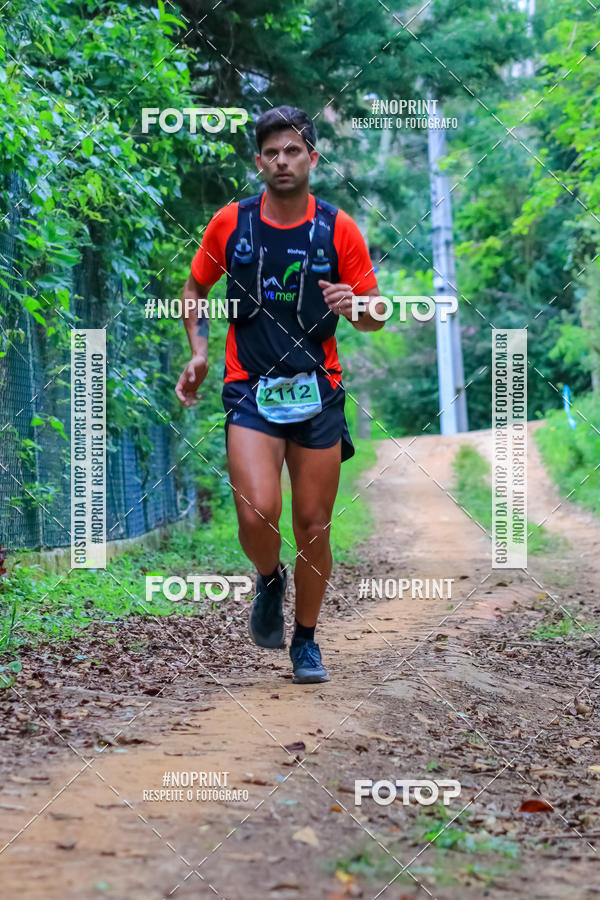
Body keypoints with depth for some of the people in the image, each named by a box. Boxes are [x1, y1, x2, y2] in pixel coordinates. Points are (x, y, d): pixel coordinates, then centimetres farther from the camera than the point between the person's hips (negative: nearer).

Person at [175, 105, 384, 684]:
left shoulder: (338, 229, 0)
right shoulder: (230, 223, 2)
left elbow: (374, 318, 6)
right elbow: (196, 288, 18)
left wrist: (354, 305, -17)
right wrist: (198, 350, 3)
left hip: (318, 393, 1)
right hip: (250, 391, -1)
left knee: (314, 526, 4)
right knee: (257, 514, -19)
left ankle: (306, 640, 25)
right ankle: (269, 579, 16)